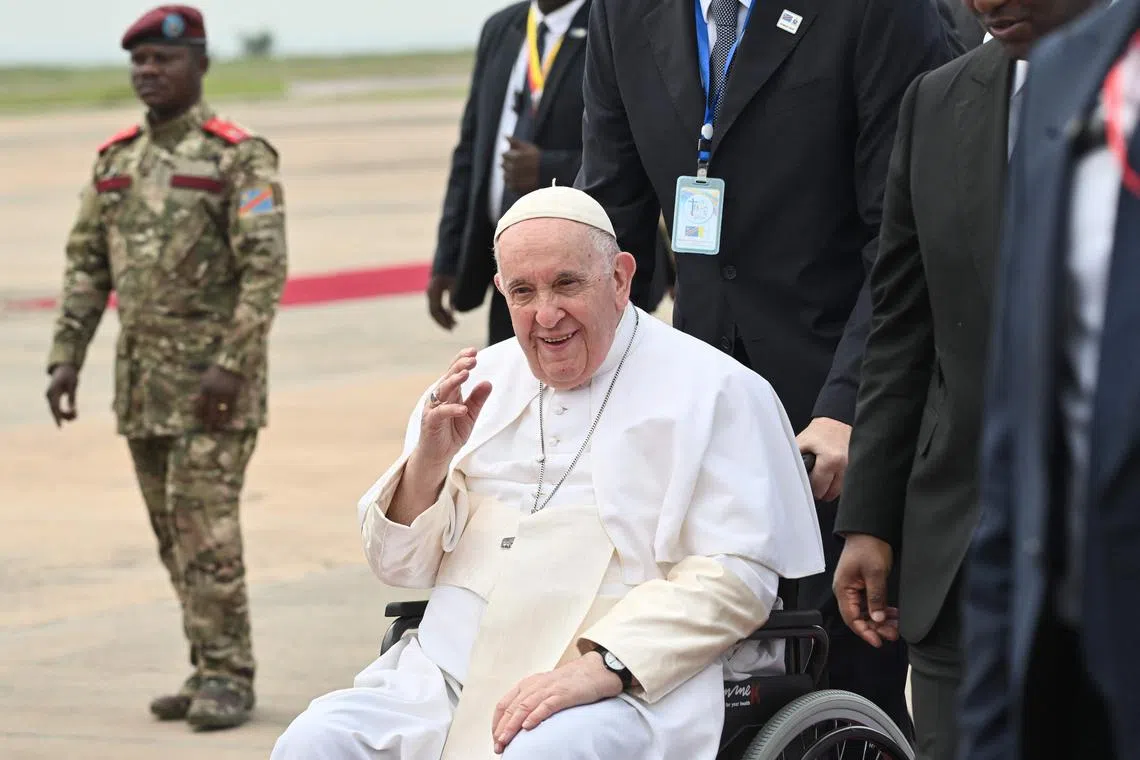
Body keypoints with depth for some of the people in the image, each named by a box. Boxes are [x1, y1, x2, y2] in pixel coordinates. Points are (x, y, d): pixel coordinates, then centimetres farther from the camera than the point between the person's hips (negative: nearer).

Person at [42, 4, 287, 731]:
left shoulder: (239, 157, -9)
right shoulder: (116, 159, 10)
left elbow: (266, 268, -15)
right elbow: (87, 266, 12)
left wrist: (231, 365, -22)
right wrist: (66, 359, 4)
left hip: (214, 375, -6)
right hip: (142, 377, 6)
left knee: (206, 527, -10)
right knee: (174, 531, 8)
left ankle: (227, 677, -4)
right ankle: (213, 668, 15)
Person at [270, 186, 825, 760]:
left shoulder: (718, 391, 3)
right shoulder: (481, 382, 19)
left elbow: (734, 574, -8)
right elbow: (398, 565, 20)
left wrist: (599, 669, -20)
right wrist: (429, 459, -2)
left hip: (627, 685, -5)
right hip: (454, 670, 5)